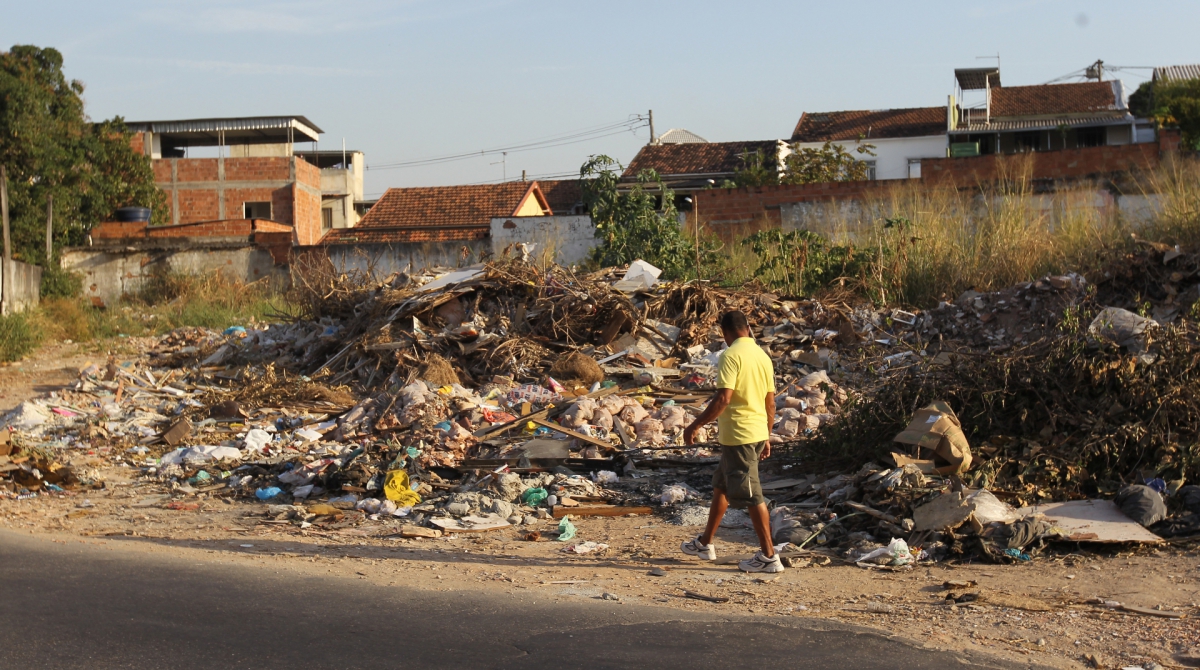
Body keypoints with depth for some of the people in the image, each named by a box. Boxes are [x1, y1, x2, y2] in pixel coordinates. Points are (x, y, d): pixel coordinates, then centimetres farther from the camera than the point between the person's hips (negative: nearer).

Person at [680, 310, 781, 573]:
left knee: (750, 495, -3)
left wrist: (695, 426, -15)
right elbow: (771, 403, 13)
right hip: (758, 432, 9)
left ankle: (769, 557, 1)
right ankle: (705, 543, 31)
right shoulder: (763, 356, 9)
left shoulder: (731, 356, -14)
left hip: (738, 435, -9)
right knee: (720, 486, 20)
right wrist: (767, 438, 22)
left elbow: (723, 399, -22)